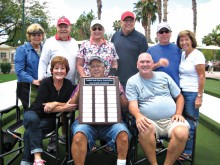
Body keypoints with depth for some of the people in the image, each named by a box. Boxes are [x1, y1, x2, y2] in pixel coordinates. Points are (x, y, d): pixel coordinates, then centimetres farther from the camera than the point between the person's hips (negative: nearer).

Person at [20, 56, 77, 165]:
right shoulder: (45, 82, -12)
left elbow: (71, 106, -11)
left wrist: (55, 104, -25)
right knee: (33, 119, -37)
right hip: (34, 113, -1)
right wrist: (63, 108, -25)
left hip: (51, 119, 1)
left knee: (30, 132, -29)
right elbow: (42, 107, -20)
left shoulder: (68, 85, -4)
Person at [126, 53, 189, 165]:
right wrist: (138, 115, -29)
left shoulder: (163, 76, 15)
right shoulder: (132, 82, 7)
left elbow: (179, 97, 20)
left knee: (182, 133, -30)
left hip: (171, 119, 2)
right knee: (145, 129, -37)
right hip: (149, 121, -2)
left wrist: (178, 114, 2)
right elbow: (132, 104, -6)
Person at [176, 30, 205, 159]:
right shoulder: (182, 54, 11)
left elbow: (202, 77, -11)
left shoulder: (197, 55, -9)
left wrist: (199, 97, -14)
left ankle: (188, 151, 16)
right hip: (182, 92, 6)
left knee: (190, 125, 2)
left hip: (192, 94, -6)